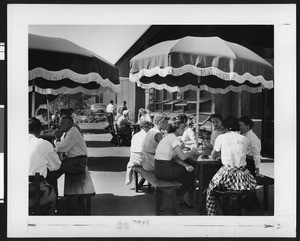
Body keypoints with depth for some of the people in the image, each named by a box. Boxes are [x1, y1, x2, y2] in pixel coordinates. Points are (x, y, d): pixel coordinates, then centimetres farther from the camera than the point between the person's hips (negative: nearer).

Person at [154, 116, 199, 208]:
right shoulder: (173, 138, -16)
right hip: (164, 170, -9)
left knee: (188, 170, 18)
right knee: (191, 174, 9)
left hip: (159, 168, 9)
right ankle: (178, 198, 24)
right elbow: (182, 156, -22)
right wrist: (192, 151, -3)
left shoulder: (169, 137, 15)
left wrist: (185, 165, 0)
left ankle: (185, 199, 23)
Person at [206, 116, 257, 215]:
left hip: (226, 173, -2)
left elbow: (213, 156, 8)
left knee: (211, 188, 22)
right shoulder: (245, 139, 5)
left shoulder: (221, 137, -1)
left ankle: (211, 214, 18)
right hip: (242, 176, 2)